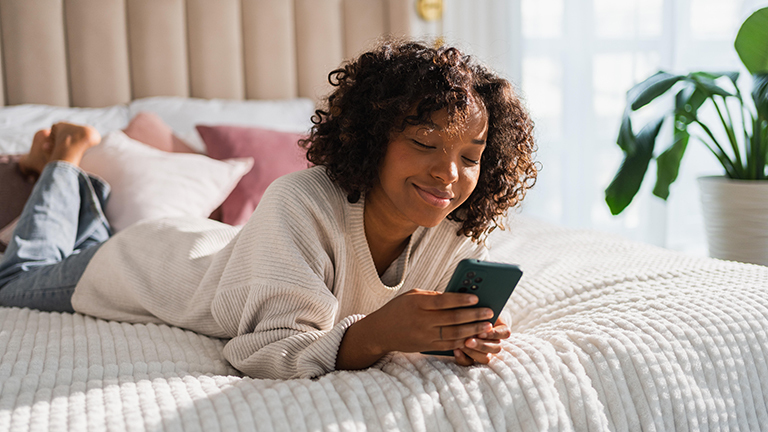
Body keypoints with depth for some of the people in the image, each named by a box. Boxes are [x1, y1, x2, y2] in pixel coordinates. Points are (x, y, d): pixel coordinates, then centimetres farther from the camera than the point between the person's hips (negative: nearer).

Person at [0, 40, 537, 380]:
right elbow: (266, 351, -45)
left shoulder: (459, 234, -28)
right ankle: (63, 162, 41)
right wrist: (376, 333, -60)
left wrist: (471, 335, -39)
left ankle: (84, 188, 55)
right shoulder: (299, 204, -45)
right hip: (154, 260, -4)